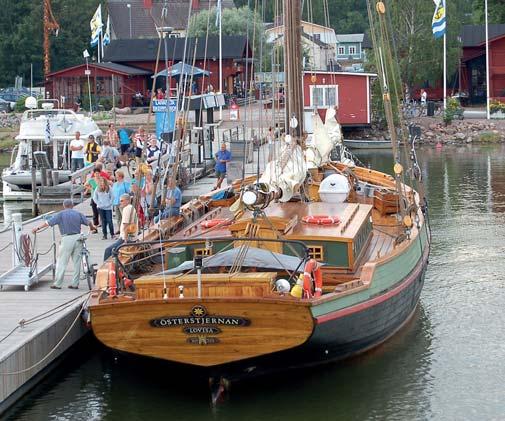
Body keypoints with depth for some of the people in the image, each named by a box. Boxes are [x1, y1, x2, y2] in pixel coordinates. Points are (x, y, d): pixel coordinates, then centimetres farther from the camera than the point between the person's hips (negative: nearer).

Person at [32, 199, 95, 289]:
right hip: (77, 238, 4)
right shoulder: (78, 214, 9)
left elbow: (48, 222, -6)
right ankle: (75, 284, 11)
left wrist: (38, 228, 2)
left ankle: (57, 284, 3)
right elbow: (88, 222, 14)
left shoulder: (61, 214, -2)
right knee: (77, 262, 9)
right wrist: (92, 227, 36)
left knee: (62, 262, 2)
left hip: (67, 239, -4)